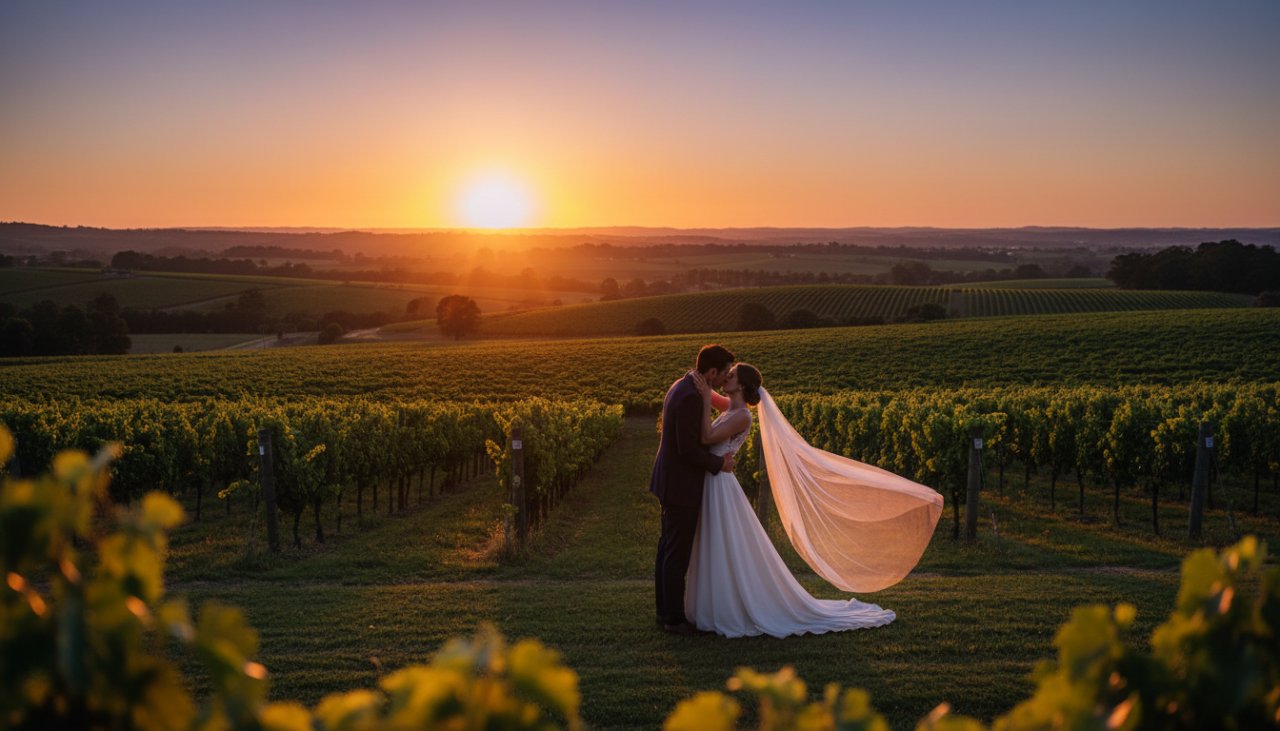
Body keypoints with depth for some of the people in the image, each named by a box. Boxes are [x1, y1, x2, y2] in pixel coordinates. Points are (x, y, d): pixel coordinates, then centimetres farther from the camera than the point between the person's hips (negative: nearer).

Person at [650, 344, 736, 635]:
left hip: (672, 481, 10)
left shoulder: (682, 387, 9)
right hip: (681, 486, -10)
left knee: (668, 547, 16)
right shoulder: (691, 397, -24)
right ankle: (675, 617, 9)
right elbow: (687, 448, -25)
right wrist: (719, 464, -11)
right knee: (678, 553, 0)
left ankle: (665, 609, 26)